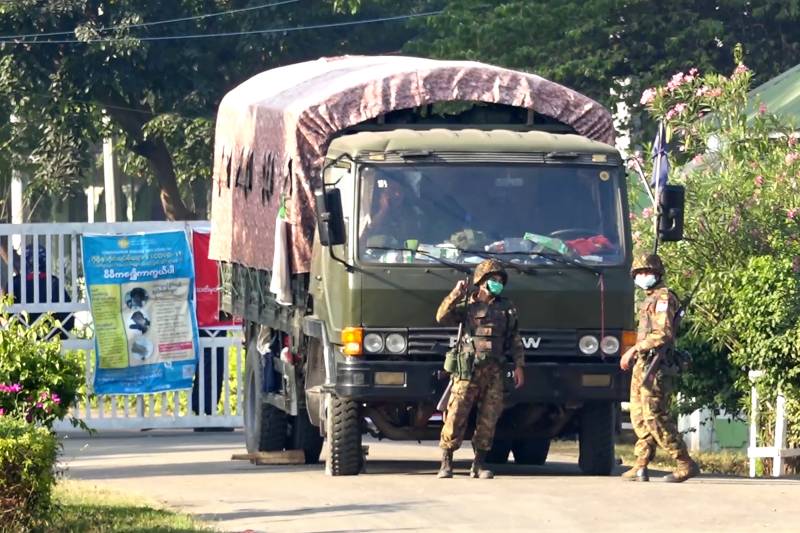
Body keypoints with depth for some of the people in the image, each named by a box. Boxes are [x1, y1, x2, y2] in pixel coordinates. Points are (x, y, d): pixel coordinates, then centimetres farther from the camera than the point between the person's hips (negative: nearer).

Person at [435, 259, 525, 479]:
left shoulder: (507, 308, 16)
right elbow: (442, 317, -5)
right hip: (468, 370, -3)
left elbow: (515, 341, 17)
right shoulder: (467, 305, 8)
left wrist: (519, 366, 9)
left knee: (488, 419, 1)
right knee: (456, 417, -7)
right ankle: (446, 463, -2)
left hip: (494, 372, 3)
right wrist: (456, 294, -13)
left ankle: (479, 464, 9)